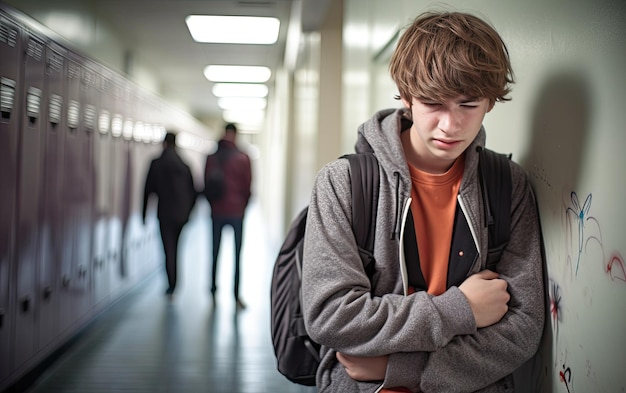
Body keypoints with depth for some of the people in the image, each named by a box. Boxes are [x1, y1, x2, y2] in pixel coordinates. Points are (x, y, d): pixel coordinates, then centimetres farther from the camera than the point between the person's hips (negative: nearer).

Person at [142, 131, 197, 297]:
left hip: (166, 213, -4)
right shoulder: (184, 165, 2)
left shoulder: (157, 164, -7)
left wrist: (144, 214, 6)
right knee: (174, 248, 16)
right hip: (181, 214, 4)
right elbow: (192, 192, 7)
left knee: (169, 249, 0)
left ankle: (171, 285, 0)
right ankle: (173, 284, 20)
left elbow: (148, 190, -3)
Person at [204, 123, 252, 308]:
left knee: (215, 252, 14)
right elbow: (248, 185, -4)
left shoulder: (211, 158, -1)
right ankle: (236, 295, -5)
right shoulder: (243, 158, -7)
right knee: (237, 255, 2)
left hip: (216, 212, 2)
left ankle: (214, 290, 17)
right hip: (236, 211, -2)